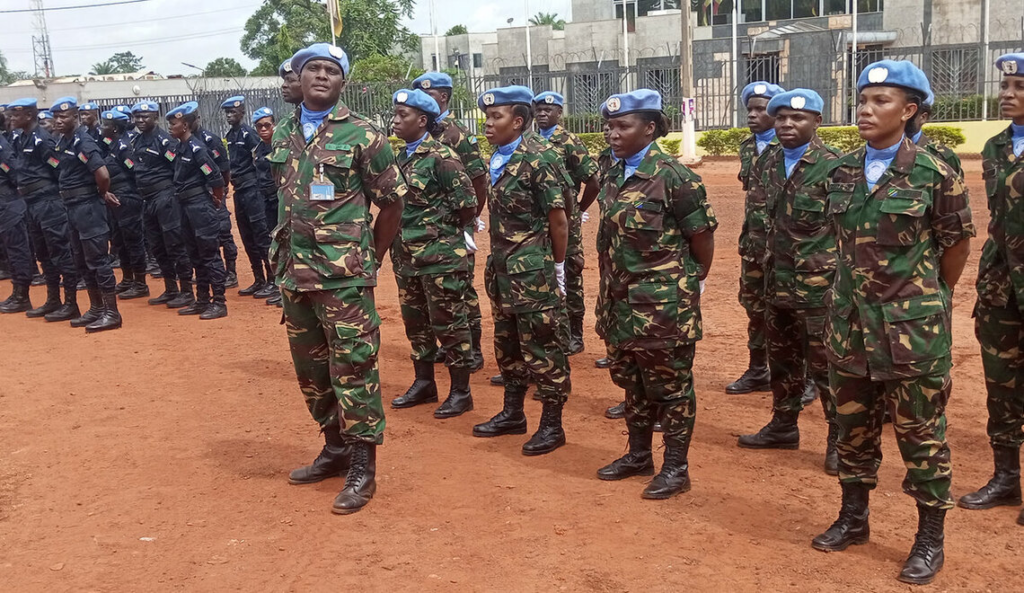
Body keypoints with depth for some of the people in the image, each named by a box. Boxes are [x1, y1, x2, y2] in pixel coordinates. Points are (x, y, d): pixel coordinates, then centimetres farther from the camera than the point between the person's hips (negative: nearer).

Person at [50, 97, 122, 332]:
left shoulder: (83, 141, -16)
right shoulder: (62, 141, 11)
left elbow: (103, 174, -28)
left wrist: (102, 194, -7)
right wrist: (103, 193, 9)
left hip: (88, 206, -10)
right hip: (72, 206, 10)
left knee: (97, 259, -6)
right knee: (82, 260, 15)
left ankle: (112, 313, -1)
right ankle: (96, 309, 25)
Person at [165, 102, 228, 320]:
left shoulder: (196, 148, -15)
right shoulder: (180, 147, 11)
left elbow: (216, 178, -18)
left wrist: (217, 201, -6)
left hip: (201, 205, -10)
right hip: (186, 205, 10)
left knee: (210, 254, -5)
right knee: (195, 255, 14)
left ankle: (219, 302, -2)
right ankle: (202, 300, 22)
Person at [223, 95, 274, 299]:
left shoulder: (248, 133, -10)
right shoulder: (230, 135, 14)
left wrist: (255, 182, -13)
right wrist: (233, 180, 14)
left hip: (252, 189, -9)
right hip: (239, 190, 9)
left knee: (261, 235, -7)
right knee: (247, 238, 11)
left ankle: (272, 280, -2)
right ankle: (259, 280, 19)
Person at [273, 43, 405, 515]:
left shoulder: (363, 135, -5)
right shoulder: (282, 134, 11)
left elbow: (392, 202, -2)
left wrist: (369, 261, 0)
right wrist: (286, 255, 13)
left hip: (343, 274, -6)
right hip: (294, 272, 6)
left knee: (353, 367, -4)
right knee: (310, 368, 14)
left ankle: (362, 467, 6)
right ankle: (335, 448, 30)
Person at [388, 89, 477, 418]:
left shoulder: (441, 157, -13)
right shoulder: (400, 156, 10)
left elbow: (467, 206, -14)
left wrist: (438, 231, -3)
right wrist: (404, 235, 7)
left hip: (440, 257, -8)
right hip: (407, 255, 8)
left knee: (449, 324, 1)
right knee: (415, 322, 16)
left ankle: (461, 392, 12)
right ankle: (424, 383, 31)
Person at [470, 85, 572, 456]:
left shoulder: (536, 161, -14)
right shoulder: (498, 160, 9)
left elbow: (558, 219, -11)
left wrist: (558, 267, -7)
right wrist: (497, 262, 13)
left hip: (533, 272, -8)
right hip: (502, 269, 8)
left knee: (543, 348, 0)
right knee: (507, 344, 17)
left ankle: (552, 425, 10)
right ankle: (513, 414, 31)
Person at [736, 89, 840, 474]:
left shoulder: (833, 165, -12)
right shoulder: (770, 164, 9)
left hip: (819, 284, -7)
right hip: (778, 283, 7)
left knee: (826, 364, 1)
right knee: (782, 360, 17)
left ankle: (839, 439, 14)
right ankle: (783, 426, 32)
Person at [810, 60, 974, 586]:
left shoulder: (935, 173, -9)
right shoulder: (843, 171, 5)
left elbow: (957, 245, 0)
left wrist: (926, 301, 9)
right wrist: (859, 291, 13)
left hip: (912, 326, -5)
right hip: (849, 321, 5)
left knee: (920, 430, 5)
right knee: (853, 424, 15)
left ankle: (930, 539, 19)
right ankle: (853, 518, 32)